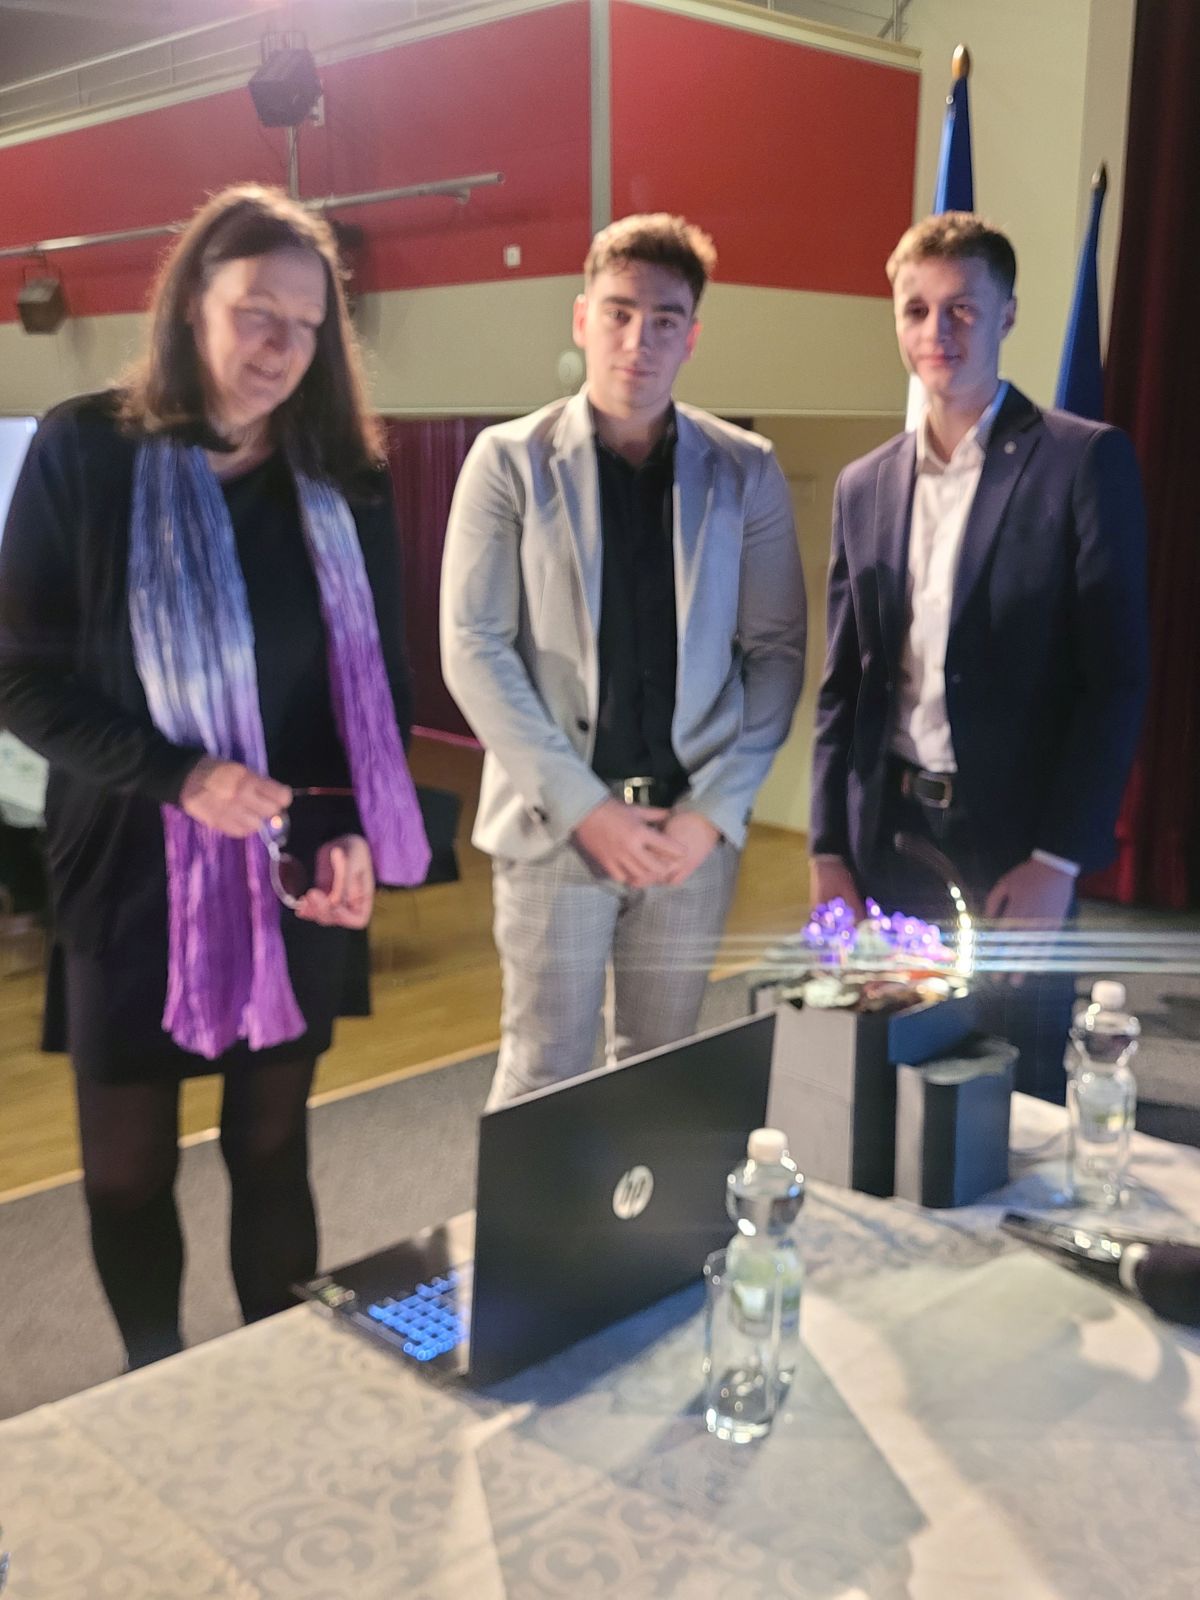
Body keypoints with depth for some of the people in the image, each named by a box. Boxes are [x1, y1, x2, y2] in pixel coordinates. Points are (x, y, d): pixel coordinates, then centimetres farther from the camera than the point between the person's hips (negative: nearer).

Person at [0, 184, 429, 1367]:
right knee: (129, 1164, 10)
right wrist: (176, 777, -21)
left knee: (273, 1146, 14)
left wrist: (355, 831, -10)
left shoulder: (344, 478, 2)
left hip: (302, 876, 2)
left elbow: (379, 681, 5)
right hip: (135, 871, -2)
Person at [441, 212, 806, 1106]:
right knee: (545, 1075, 4)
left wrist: (715, 807, -7)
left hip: (695, 825, 2)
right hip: (557, 822, -2)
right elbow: (474, 648, -6)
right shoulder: (511, 461, 0)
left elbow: (776, 649, 3)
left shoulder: (745, 471, 5)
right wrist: (583, 806, -12)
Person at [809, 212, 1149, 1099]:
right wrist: (830, 851, 5)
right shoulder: (865, 485, 10)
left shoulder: (1084, 460, -4)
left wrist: (1059, 858, -13)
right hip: (885, 846, 4)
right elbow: (843, 685, 11)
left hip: (1013, 849, -4)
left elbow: (1117, 678, -8)